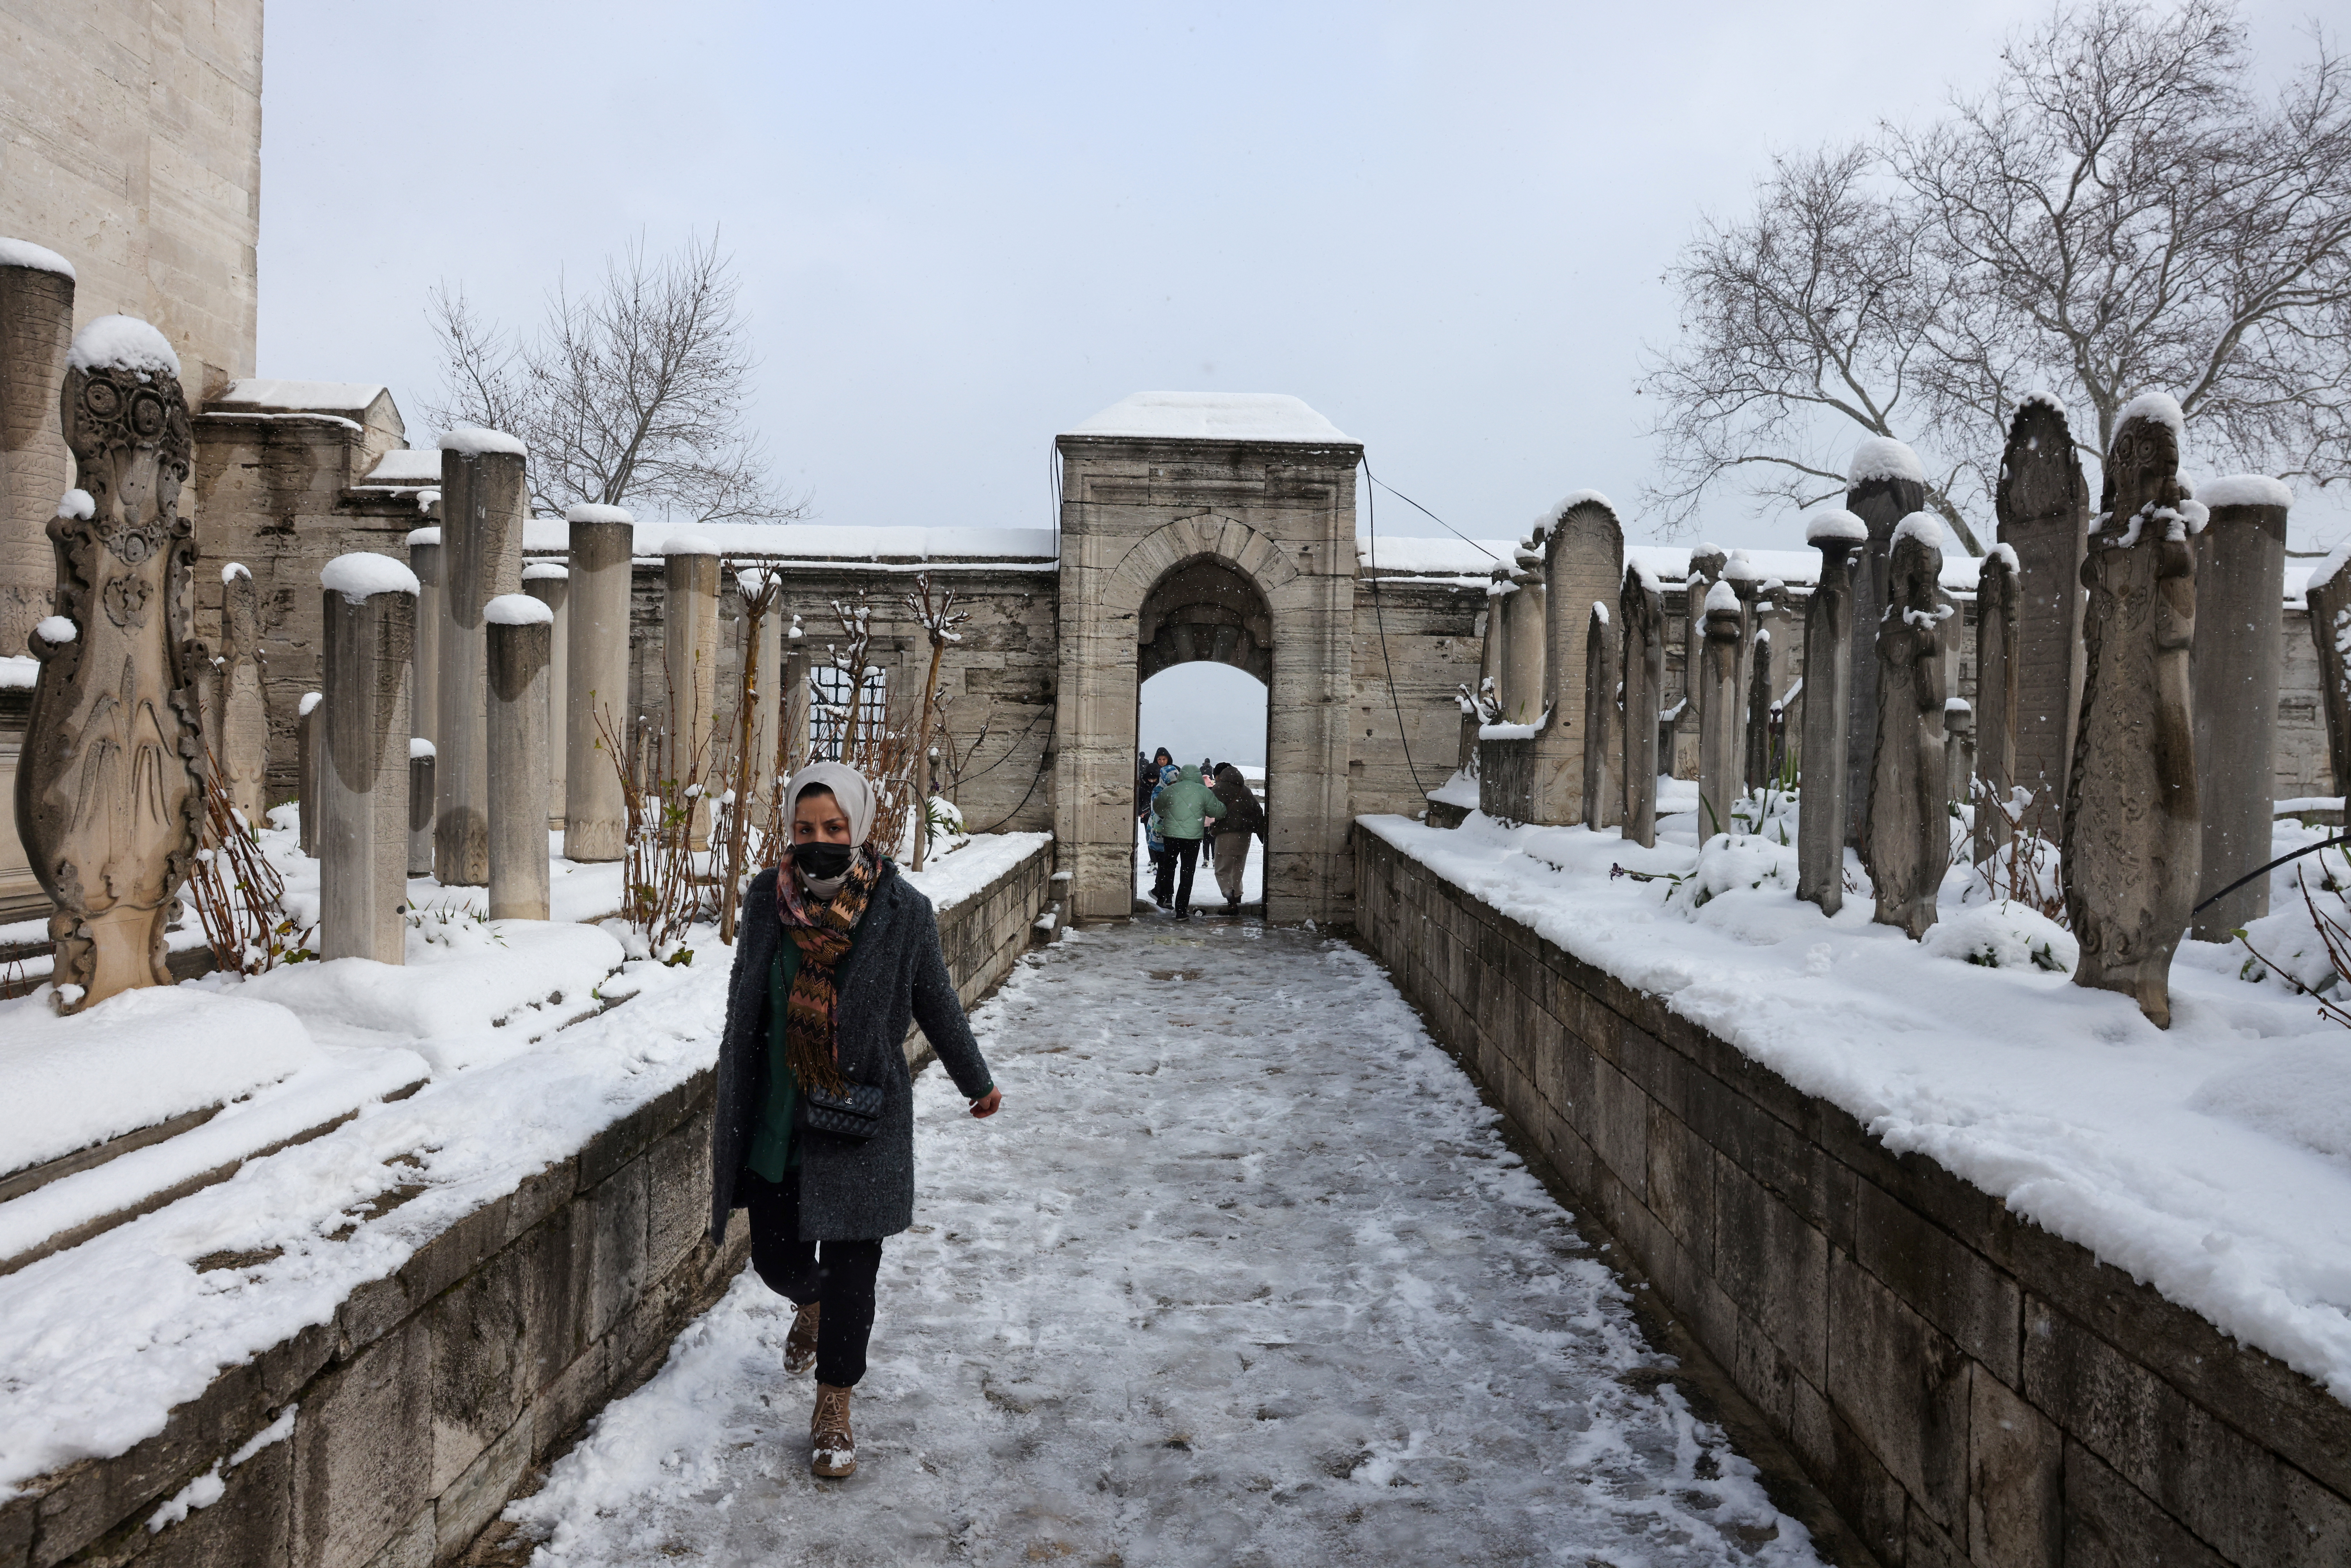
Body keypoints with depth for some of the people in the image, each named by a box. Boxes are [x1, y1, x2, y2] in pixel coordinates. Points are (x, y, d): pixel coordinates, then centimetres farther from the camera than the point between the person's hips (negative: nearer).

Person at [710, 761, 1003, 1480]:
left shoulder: (902, 912, -13)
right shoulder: (767, 898, -5)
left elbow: (938, 1008, 2)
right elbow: (744, 1003, 10)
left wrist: (978, 1084, 13)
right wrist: (733, 1095, 17)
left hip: (862, 1121, -2)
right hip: (775, 1118, 3)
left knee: (851, 1270, 2)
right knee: (776, 1258, 12)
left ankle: (833, 1407, 24)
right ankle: (812, 1303, 49)